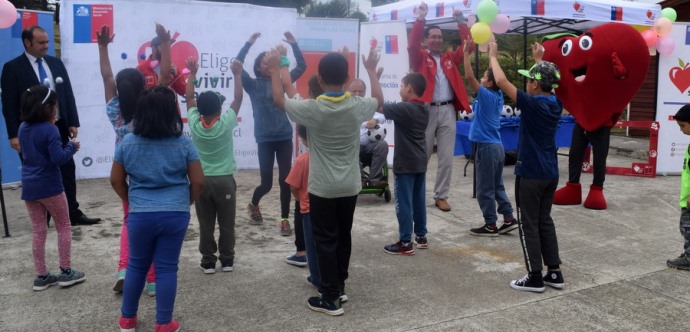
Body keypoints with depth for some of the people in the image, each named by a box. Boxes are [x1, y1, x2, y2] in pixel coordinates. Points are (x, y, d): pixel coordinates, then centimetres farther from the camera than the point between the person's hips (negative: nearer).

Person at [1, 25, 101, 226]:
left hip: (59, 127, 5)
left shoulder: (56, 63, 9)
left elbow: (68, 94, 10)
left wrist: (73, 122, 2)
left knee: (67, 171, 8)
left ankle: (73, 214, 17)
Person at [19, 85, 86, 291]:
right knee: (63, 227, 9)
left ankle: (41, 276, 16)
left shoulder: (23, 128, 7)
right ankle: (66, 272, 12)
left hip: (29, 186, 6)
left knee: (39, 231, 12)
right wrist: (72, 146, -2)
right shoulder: (50, 130, -15)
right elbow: (57, 158, -19)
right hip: (49, 185, -6)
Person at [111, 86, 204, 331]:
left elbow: (116, 180, 6)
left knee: (136, 265, 18)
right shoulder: (183, 143, -5)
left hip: (140, 215, 2)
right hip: (175, 215, -1)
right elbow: (198, 182, -4)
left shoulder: (127, 143, -1)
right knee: (167, 268, 6)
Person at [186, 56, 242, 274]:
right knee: (226, 224, 8)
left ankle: (208, 261, 12)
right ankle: (227, 260, 16)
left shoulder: (194, 124, -8)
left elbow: (189, 98, 5)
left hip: (201, 180, 2)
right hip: (224, 180, -2)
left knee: (206, 225, 7)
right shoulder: (226, 124, -13)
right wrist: (237, 74, 0)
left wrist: (192, 74, 11)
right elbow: (238, 99, -4)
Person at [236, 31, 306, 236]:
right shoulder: (253, 84, 1)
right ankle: (253, 205, 33)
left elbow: (302, 67, 2)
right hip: (265, 139, -2)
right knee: (266, 183, 1)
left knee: (285, 180, 0)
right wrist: (248, 44, -19)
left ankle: (284, 220, 11)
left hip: (284, 137, 2)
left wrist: (294, 45, -8)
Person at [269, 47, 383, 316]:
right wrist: (371, 70, 27)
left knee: (325, 241, 4)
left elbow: (279, 100, 1)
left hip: (322, 188, -4)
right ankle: (339, 287, 31)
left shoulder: (312, 109, -17)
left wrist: (275, 69, 13)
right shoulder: (357, 106, -7)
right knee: (343, 237, 18)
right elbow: (379, 100, 16)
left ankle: (330, 299, 8)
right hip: (349, 187, 4)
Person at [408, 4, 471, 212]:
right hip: (427, 110, -3)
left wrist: (461, 22, 2)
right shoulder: (420, 58, 5)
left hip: (448, 111, 4)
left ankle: (441, 196, 13)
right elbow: (412, 45, -13)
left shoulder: (450, 58, 15)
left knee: (447, 158, 4)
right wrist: (420, 19, -17)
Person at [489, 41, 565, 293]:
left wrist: (493, 55, -1)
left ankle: (535, 277, 6)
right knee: (545, 222, 15)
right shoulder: (556, 104, 4)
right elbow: (549, 81, 27)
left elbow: (501, 81, -14)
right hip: (550, 174, 8)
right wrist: (539, 59, 36)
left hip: (530, 174, -7)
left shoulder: (532, 104, -17)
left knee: (529, 225, 1)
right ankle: (554, 273, 19)